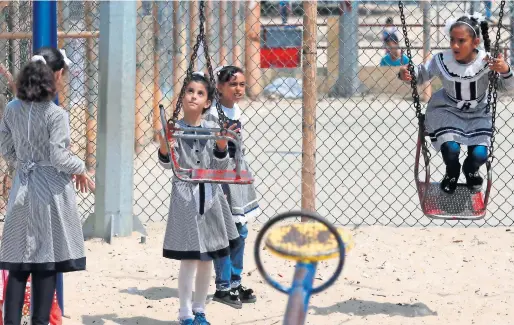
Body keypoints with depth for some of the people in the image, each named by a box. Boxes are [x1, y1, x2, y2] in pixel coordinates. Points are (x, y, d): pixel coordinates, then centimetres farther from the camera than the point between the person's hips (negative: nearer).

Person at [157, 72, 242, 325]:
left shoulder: (213, 129, 3)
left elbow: (220, 167, 2)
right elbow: (168, 164, -12)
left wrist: (222, 145, -15)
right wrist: (164, 146, -30)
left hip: (210, 196, 4)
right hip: (185, 196, -4)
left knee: (207, 259, 11)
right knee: (189, 259, -7)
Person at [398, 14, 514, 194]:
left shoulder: (486, 61, -21)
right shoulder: (442, 61, -21)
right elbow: (420, 75, -6)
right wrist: (406, 74, -29)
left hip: (478, 115, 0)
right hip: (448, 112, 0)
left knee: (480, 155, -16)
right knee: (451, 149, -22)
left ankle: (471, 170, 26)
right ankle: (452, 173, 18)